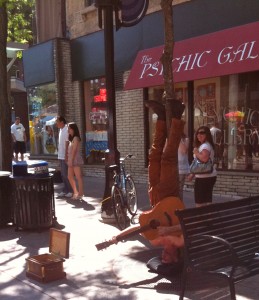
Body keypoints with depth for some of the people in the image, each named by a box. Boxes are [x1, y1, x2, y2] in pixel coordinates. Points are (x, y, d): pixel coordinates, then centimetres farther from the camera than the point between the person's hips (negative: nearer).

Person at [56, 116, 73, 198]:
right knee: (63, 174, 12)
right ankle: (65, 190, 20)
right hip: (61, 156, 9)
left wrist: (66, 155, -20)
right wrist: (59, 153, 16)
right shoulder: (61, 130, 13)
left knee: (66, 174, -5)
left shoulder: (66, 130, -14)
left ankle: (71, 191, 4)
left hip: (65, 156, -9)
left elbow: (67, 143, -18)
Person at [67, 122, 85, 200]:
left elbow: (74, 150, -16)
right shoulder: (71, 138, 18)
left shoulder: (76, 138, -10)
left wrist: (71, 160, -19)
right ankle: (75, 192, 19)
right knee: (70, 177, 10)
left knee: (78, 177, -5)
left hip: (76, 160, -10)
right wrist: (69, 160, 12)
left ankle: (80, 193, 0)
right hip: (72, 160, 10)